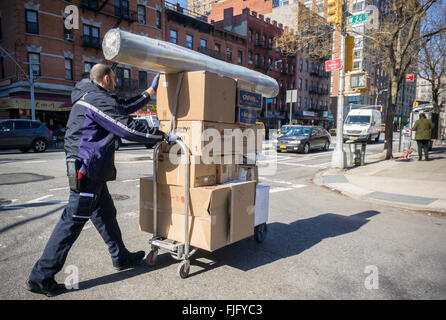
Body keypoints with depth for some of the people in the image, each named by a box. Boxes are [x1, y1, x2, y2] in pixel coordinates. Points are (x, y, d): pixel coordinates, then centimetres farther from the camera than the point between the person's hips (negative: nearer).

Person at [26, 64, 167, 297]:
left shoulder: (90, 96, 18)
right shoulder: (98, 100, -15)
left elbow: (124, 108, 26)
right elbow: (129, 128, -20)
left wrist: (151, 91, 31)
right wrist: (162, 135, -8)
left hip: (91, 171, 11)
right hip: (88, 169, -11)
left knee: (105, 214, 17)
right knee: (73, 220, -5)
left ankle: (121, 258, 31)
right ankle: (41, 277, 7)